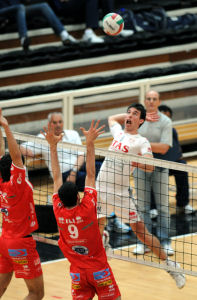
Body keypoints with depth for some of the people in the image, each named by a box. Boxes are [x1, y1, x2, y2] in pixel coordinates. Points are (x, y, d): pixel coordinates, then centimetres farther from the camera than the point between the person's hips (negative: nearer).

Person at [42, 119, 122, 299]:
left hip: (78, 272, 3)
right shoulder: (87, 209, -16)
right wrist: (90, 143, -10)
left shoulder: (59, 213, -9)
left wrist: (53, 145, 3)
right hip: (99, 269, -3)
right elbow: (90, 174, -13)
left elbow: (57, 177, -1)